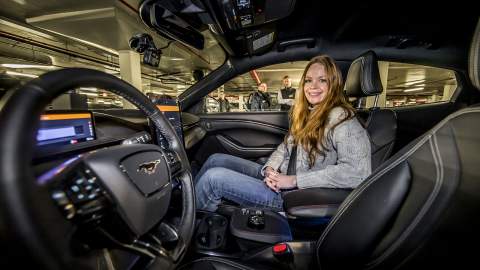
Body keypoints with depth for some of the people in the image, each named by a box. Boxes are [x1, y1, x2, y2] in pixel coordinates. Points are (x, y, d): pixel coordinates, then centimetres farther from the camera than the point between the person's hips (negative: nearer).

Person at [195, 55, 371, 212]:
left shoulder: (340, 118, -16)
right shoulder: (306, 114, 9)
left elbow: (358, 171, -26)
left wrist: (293, 180, -24)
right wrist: (270, 169, -10)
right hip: (278, 181, 8)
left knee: (214, 177, -15)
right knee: (216, 160, 4)